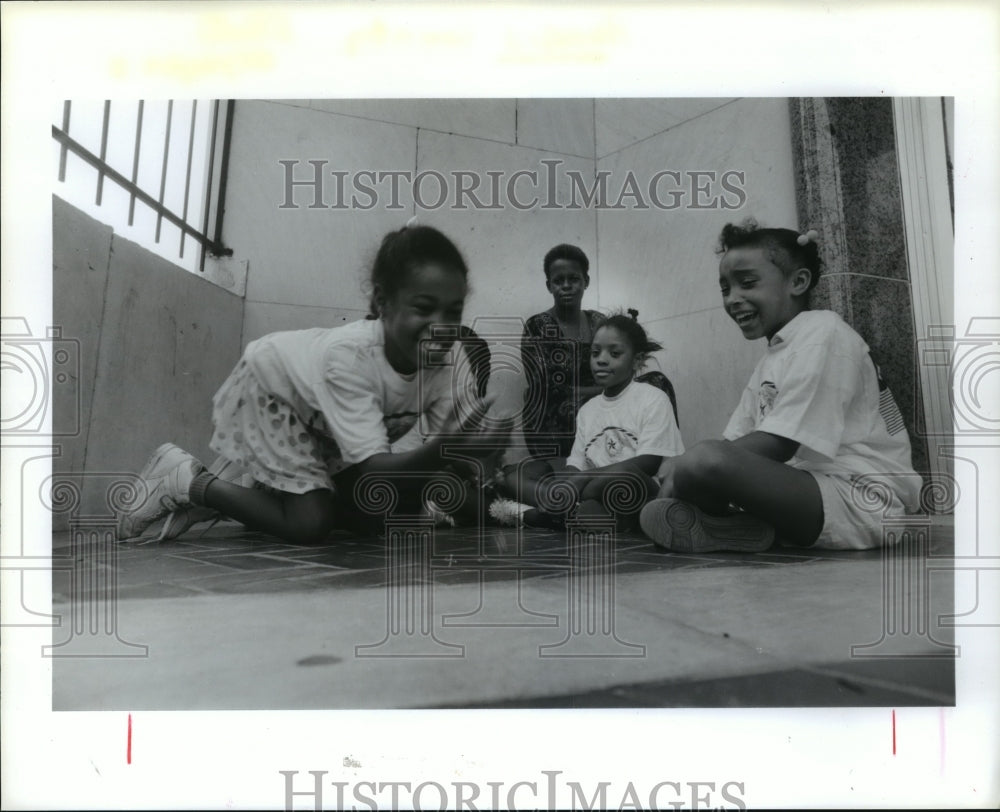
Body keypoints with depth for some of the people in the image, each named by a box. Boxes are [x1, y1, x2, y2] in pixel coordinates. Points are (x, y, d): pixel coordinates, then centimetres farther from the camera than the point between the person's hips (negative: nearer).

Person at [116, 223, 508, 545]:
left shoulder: (440, 371, -25)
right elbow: (374, 470, -46)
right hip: (269, 391, -7)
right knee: (310, 524, -18)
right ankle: (187, 480, 0)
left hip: (321, 419, 7)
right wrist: (446, 446, -63)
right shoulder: (348, 355, -42)